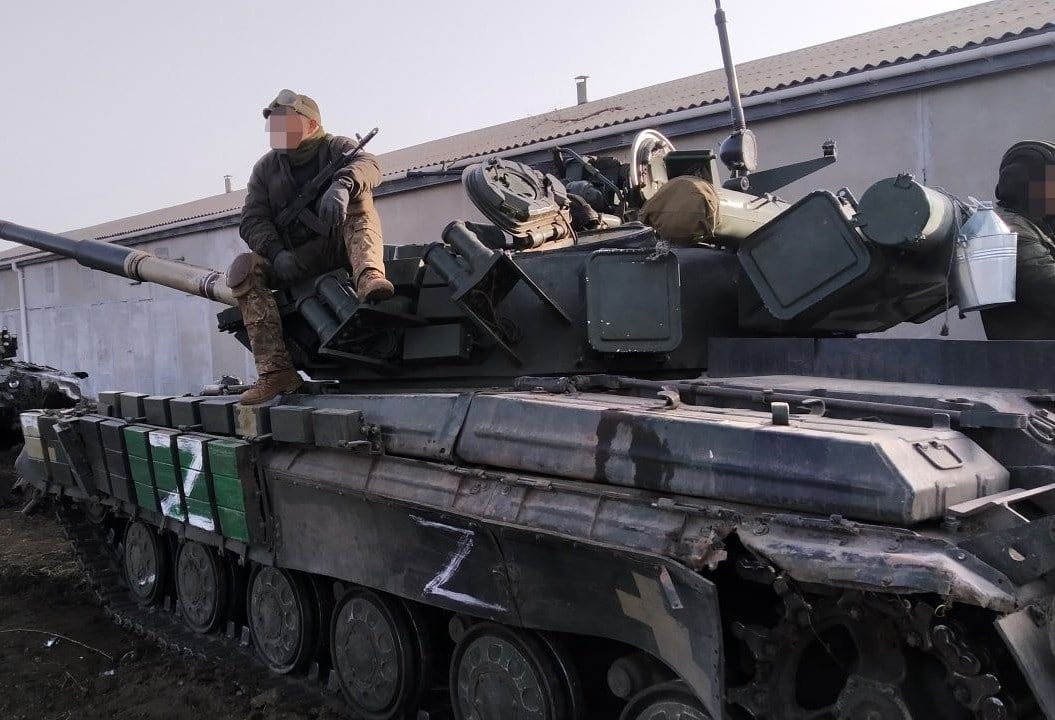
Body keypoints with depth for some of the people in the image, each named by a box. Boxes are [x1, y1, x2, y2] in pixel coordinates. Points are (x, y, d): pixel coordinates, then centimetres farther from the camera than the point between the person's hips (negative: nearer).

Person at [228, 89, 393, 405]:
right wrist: (277, 253, -20)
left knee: (357, 194, -26)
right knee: (244, 268, -22)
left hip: (342, 245, -3)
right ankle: (275, 370, -30)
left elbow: (368, 164, -20)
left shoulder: (336, 147, 4)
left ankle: (368, 277, -53)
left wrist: (342, 184, -44)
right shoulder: (266, 168, 12)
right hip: (298, 259, 3)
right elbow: (252, 221, 1)